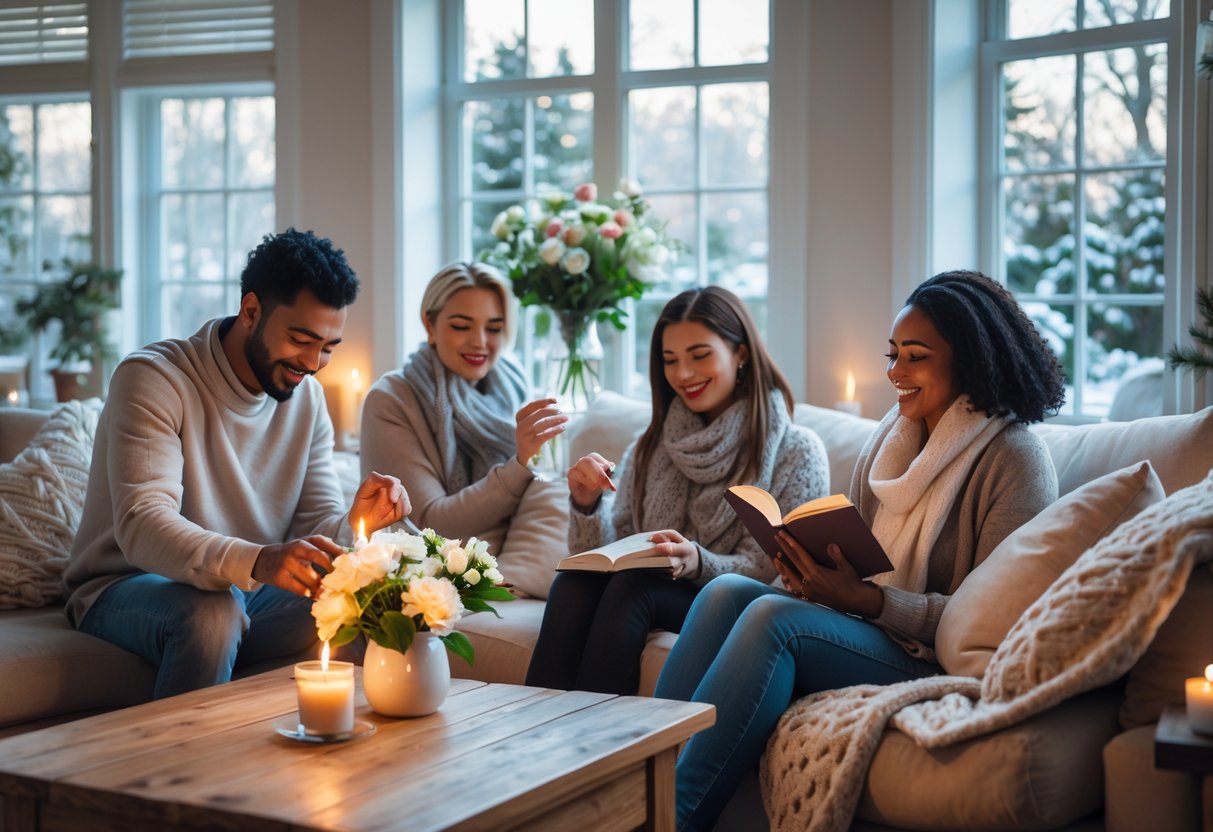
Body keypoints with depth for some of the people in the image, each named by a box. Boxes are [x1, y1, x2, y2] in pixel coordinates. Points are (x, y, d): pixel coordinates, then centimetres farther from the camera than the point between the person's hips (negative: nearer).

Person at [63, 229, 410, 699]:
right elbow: (141, 525, -29)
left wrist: (356, 524, -24)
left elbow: (316, 526, 2)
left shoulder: (307, 398, 4)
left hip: (247, 592, 5)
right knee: (213, 611, -37)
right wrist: (257, 562, -47)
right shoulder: (152, 378, -16)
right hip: (127, 591, -5)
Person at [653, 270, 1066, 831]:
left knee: (773, 615, -29)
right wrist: (813, 572, -6)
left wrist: (867, 599, -22)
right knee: (726, 590, -19)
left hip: (934, 664, -7)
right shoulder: (889, 438, 15)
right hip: (861, 633, 7)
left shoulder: (1014, 459, -7)